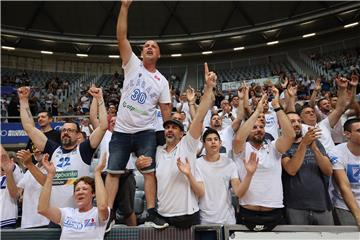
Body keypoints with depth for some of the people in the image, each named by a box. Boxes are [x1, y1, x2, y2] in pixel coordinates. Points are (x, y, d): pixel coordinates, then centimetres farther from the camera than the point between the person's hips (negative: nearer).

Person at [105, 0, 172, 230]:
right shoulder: (132, 64, 4)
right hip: (121, 130, 0)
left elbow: (166, 110, 7)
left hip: (146, 132, 0)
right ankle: (109, 214, 16)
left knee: (149, 172, -1)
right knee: (113, 171, 4)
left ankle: (152, 213, 9)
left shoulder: (162, 81, 6)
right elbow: (121, 36, -6)